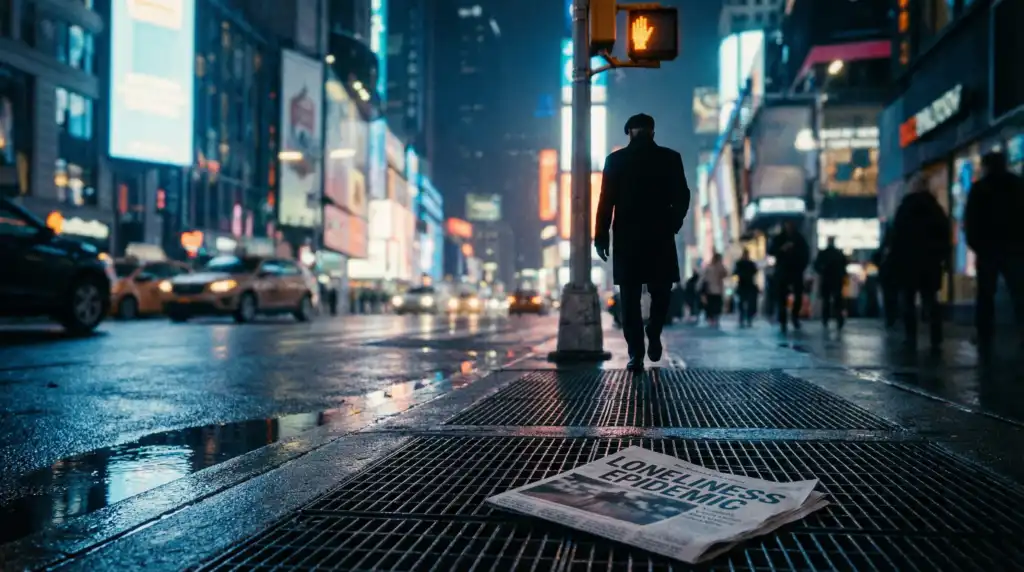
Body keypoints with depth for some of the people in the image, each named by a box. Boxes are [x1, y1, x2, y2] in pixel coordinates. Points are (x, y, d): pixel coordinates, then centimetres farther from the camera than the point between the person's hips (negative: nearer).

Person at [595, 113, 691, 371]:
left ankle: (636, 353, -1)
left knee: (630, 297, 3)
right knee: (660, 291, 18)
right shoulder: (670, 158, 2)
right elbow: (682, 198, 0)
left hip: (627, 237, 0)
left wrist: (601, 236, 2)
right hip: (660, 236, 0)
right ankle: (654, 333, 1)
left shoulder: (615, 159, 1)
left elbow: (606, 201, -3)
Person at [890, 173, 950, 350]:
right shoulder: (937, 209, 9)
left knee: (908, 301, 3)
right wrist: (944, 257, 11)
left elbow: (897, 237, -7)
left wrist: (894, 258, -4)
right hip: (930, 261, 3)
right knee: (931, 301, 5)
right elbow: (945, 236, 8)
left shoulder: (904, 209, -2)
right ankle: (936, 341, -4)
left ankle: (911, 339, -4)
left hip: (907, 261, -3)